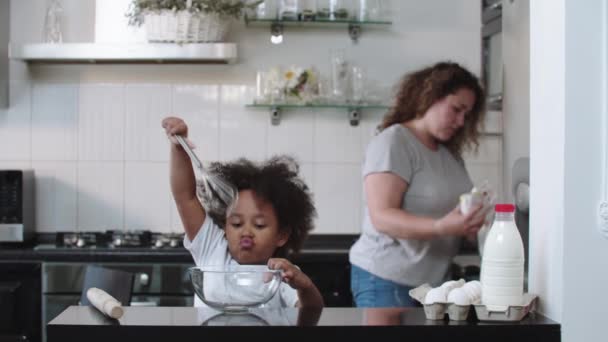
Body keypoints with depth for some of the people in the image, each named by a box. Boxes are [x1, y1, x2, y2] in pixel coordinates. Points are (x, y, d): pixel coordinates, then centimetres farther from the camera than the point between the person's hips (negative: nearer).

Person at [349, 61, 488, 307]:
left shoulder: (451, 154, 14)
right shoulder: (392, 142, -11)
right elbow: (382, 217, -20)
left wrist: (470, 222, -8)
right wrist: (441, 227, -32)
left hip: (434, 281, 7)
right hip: (386, 281, -7)